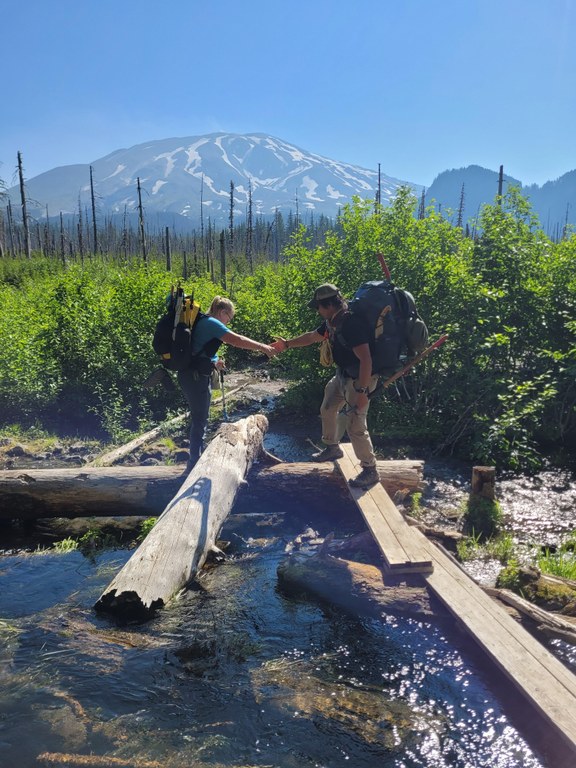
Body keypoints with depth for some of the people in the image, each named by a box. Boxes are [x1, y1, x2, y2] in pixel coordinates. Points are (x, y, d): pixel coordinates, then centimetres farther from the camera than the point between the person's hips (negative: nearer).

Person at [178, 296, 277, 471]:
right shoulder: (211, 323, -13)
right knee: (200, 420, -3)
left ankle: (196, 460, 27)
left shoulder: (205, 322, 17)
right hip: (196, 377, -10)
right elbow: (236, 340, -21)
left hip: (195, 375, 10)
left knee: (199, 418, 17)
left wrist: (214, 361, 10)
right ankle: (195, 464, 3)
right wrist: (263, 347, -17)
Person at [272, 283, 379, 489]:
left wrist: (362, 391, -32)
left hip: (359, 379, -10)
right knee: (327, 410, 21)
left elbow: (365, 359, -32)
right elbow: (313, 336, 22)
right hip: (342, 375, 10)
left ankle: (370, 471, 6)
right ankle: (332, 448, 42)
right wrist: (287, 344, 26)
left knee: (355, 426, -9)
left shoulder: (352, 324, -29)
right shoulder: (331, 322, 2)